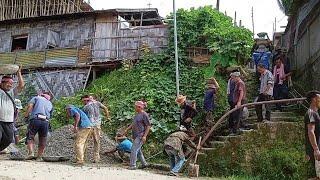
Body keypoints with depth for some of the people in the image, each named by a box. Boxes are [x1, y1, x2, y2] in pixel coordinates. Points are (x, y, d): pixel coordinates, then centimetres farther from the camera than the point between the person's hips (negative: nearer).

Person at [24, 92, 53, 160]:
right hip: (45, 122, 3)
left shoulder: (36, 98, 19)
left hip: (35, 119, -3)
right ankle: (39, 156, 12)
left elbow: (30, 105, 0)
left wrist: (26, 115, 2)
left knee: (30, 137, 5)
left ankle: (31, 153, -12)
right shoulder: (50, 104, 29)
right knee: (42, 141, 12)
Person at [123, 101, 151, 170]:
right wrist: (127, 129, 19)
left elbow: (148, 126, -15)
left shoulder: (144, 115, -14)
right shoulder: (137, 114, 13)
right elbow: (133, 124, 24)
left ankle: (133, 165, -4)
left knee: (134, 149, -10)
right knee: (138, 150, 15)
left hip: (140, 136, -9)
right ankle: (144, 163, 27)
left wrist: (145, 136, -19)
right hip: (136, 135, 9)